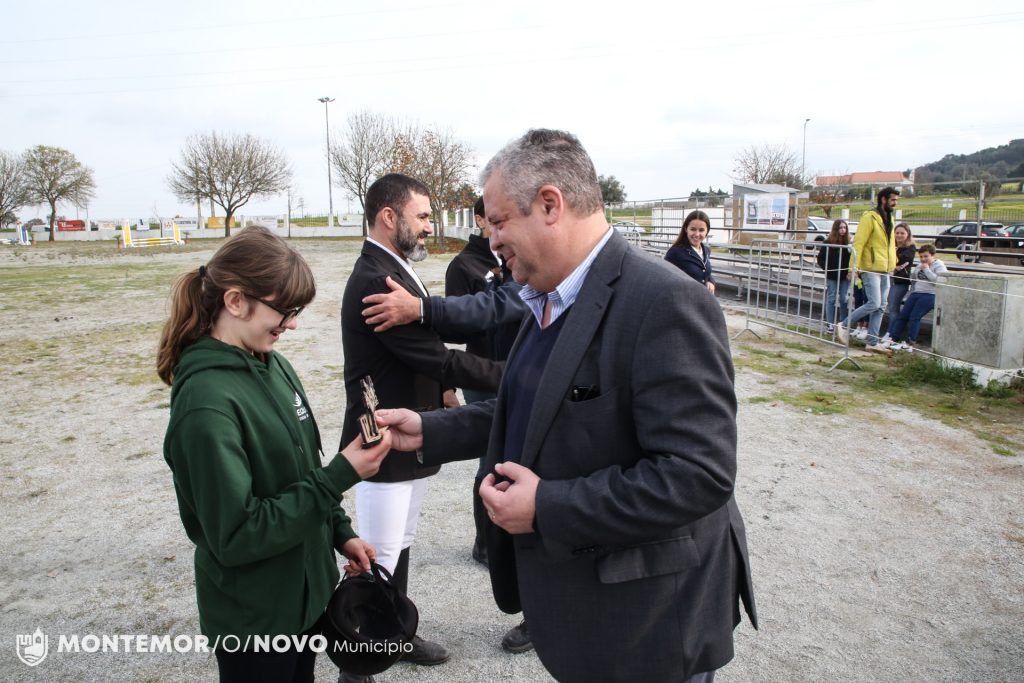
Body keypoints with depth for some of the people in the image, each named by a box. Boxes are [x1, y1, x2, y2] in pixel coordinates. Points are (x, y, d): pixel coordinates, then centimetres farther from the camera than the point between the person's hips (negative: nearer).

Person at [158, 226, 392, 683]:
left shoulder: (272, 365, -1)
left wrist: (340, 533, 6)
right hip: (255, 617, -7)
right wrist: (340, 477, -27)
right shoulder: (207, 401, -26)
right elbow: (235, 536, -25)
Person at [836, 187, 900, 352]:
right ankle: (844, 325, 1)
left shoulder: (889, 218, 17)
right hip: (871, 269, -8)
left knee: (880, 307, 6)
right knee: (874, 304, -15)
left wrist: (893, 261, 16)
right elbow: (858, 242, -15)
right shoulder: (870, 217, -10)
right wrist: (855, 266, -21)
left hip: (885, 271, 8)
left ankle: (872, 342, 10)